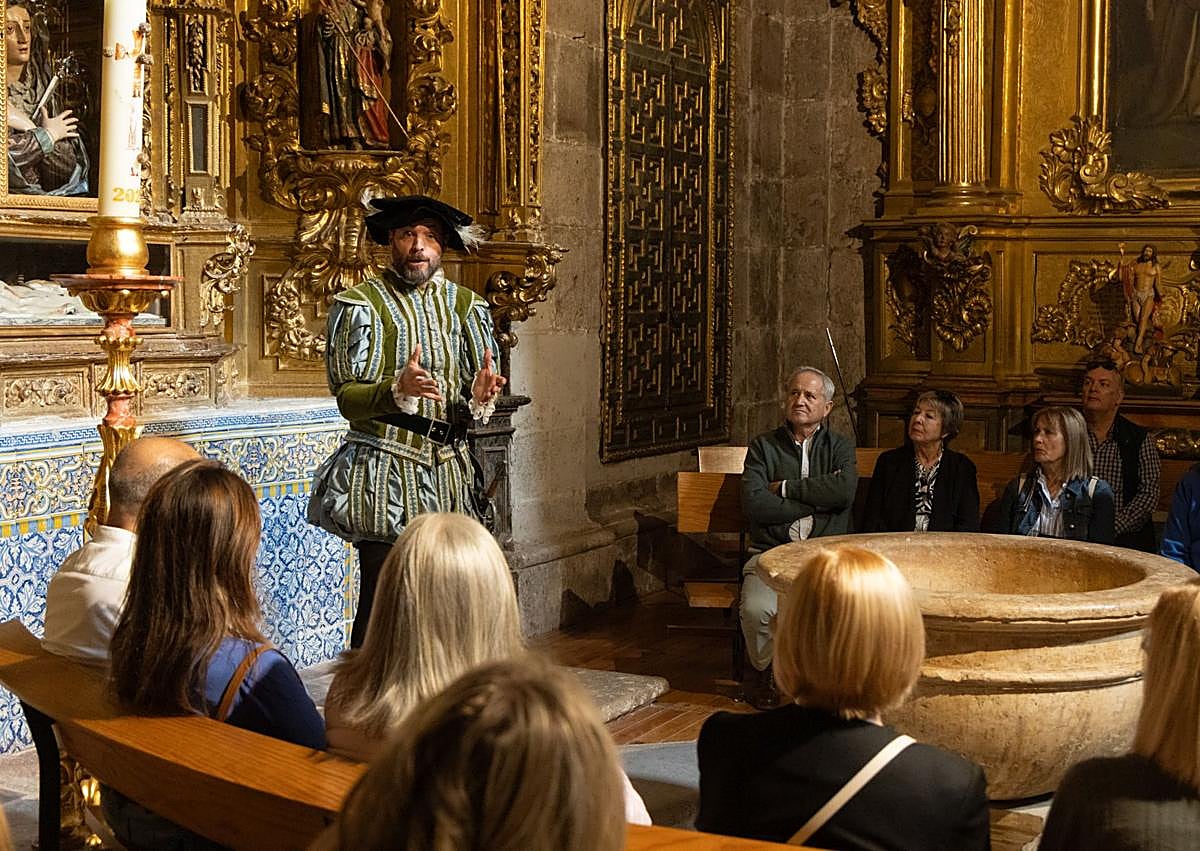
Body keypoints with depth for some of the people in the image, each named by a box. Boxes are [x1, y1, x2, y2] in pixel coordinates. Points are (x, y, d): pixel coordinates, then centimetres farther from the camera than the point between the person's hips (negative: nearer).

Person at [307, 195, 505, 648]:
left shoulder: (466, 306, 12)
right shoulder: (361, 304, -1)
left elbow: (473, 406, 12)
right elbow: (347, 397, -8)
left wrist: (479, 398, -12)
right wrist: (399, 390, -27)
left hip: (448, 474, 4)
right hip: (385, 478, -4)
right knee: (381, 599, -6)